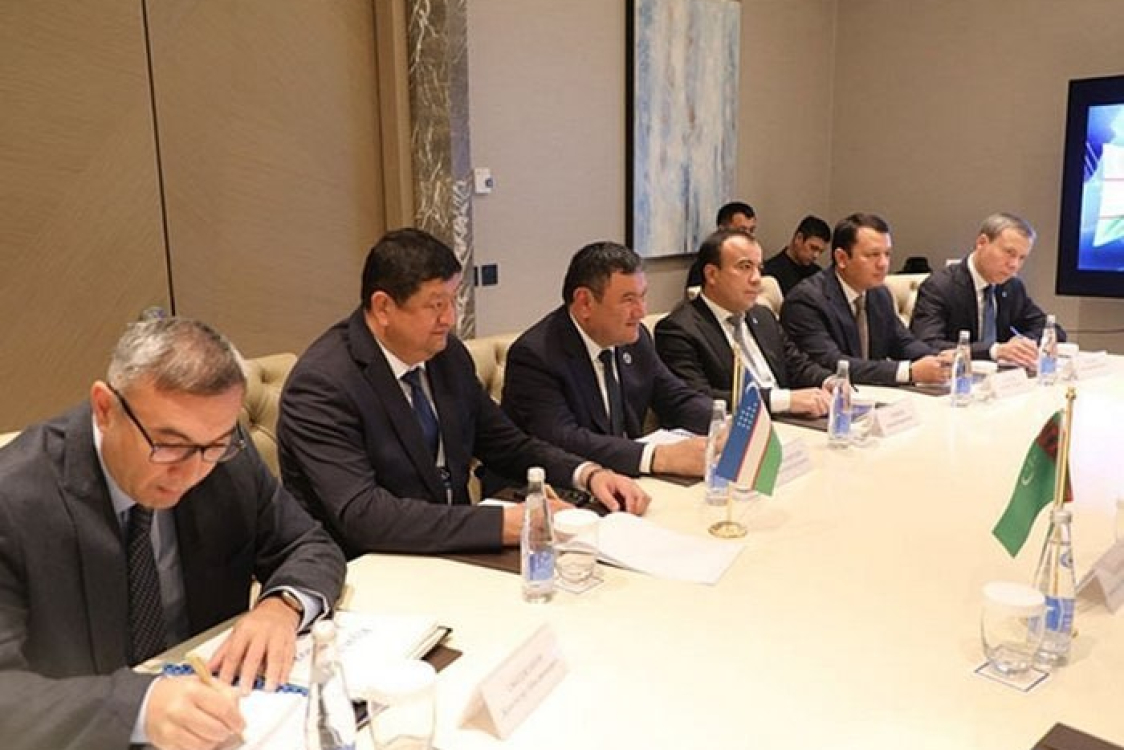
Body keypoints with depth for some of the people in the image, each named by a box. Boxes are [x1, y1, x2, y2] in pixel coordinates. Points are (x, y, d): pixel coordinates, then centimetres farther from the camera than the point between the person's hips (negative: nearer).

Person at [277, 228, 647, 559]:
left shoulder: (448, 354, 0)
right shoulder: (321, 385, -19)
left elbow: (508, 447, 11)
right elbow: (361, 515, -27)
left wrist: (588, 474, -7)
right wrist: (505, 524, -31)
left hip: (450, 554, 6)